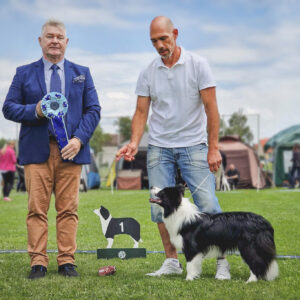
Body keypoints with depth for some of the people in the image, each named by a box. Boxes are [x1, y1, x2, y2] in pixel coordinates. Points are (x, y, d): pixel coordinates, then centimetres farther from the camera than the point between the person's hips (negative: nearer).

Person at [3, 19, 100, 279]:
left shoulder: (82, 73, 16)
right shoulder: (24, 73, 13)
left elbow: (93, 110, 10)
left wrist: (79, 138, -5)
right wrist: (35, 111, -11)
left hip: (70, 150, 1)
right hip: (36, 150, -1)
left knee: (68, 209, 0)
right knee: (37, 209, -3)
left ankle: (67, 262, 6)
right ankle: (38, 263, 1)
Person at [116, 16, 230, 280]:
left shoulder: (197, 65, -3)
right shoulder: (148, 73, 6)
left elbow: (210, 107, -5)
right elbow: (141, 112, 6)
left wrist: (213, 148, -10)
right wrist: (134, 143, -12)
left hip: (193, 146, -3)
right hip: (159, 148, 3)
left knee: (207, 204, -7)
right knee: (160, 207, 1)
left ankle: (222, 262, 4)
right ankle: (172, 261, 13)